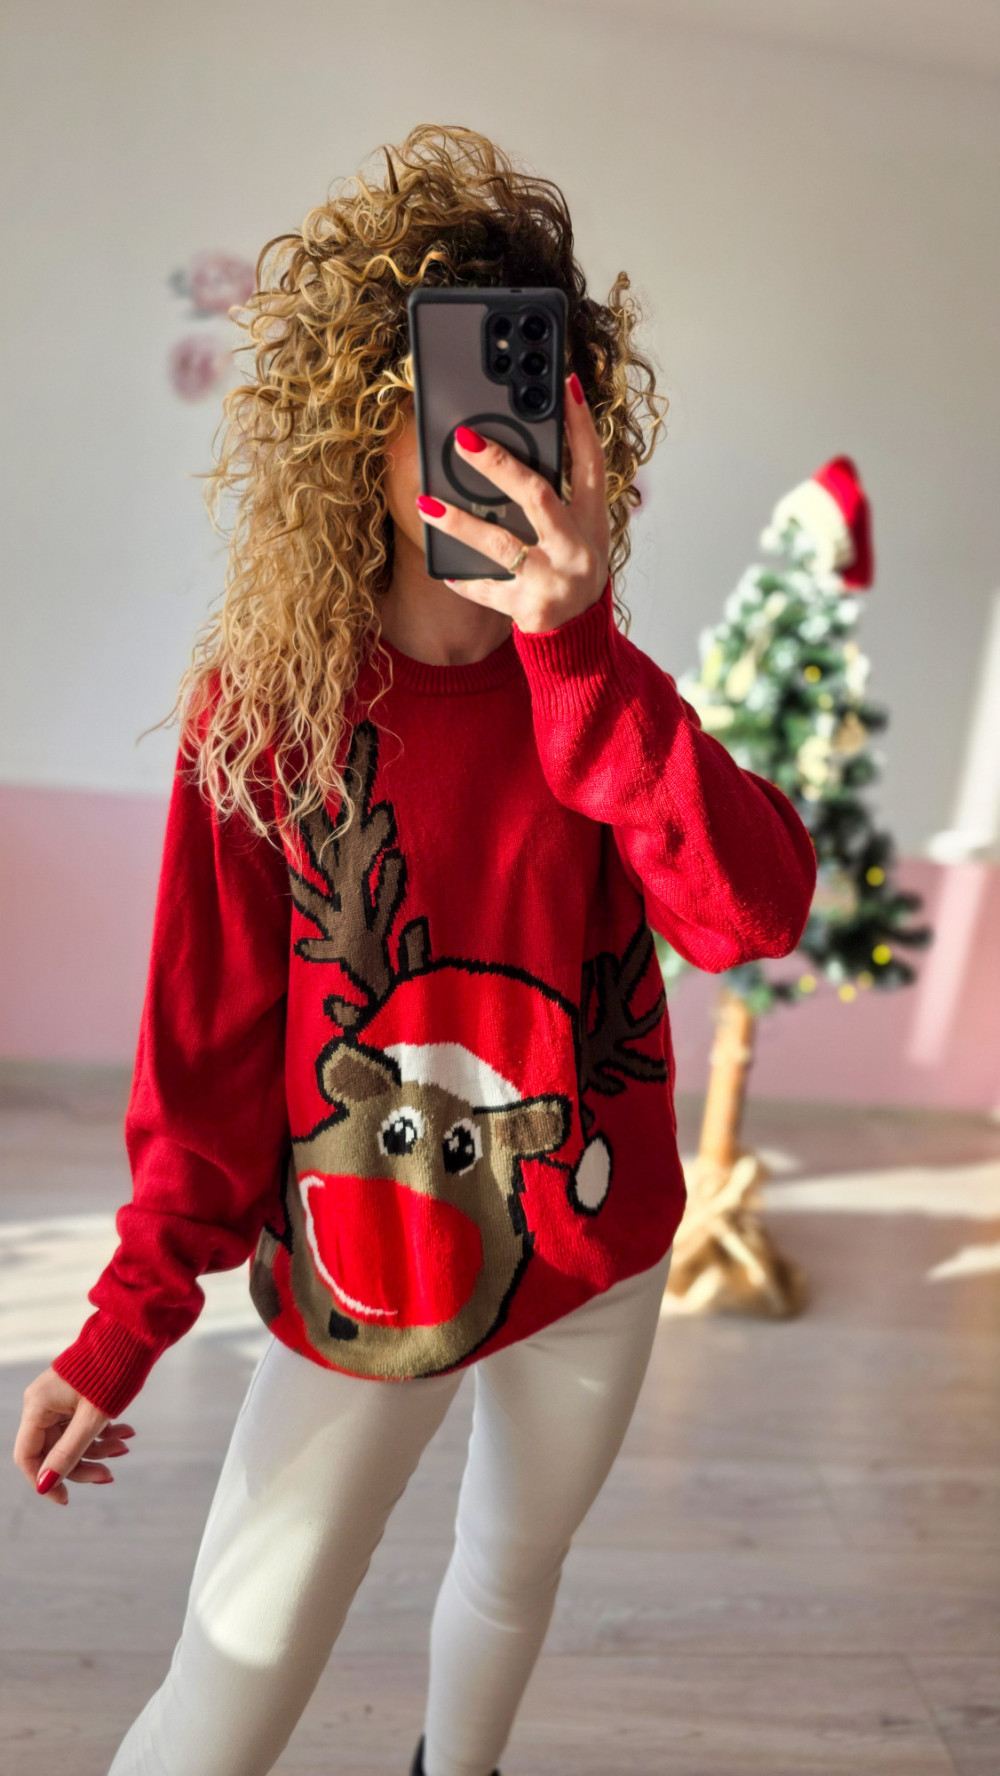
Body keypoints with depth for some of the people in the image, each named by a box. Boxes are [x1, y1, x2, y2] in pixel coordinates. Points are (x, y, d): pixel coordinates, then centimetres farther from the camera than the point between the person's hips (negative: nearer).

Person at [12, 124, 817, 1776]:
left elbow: (756, 910, -23)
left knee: (515, 1575, 26)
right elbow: (209, 1034, -9)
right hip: (363, 1271, -3)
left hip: (592, 1258, 3)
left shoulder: (595, 690, -6)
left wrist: (577, 651, -33)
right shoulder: (267, 696, -13)